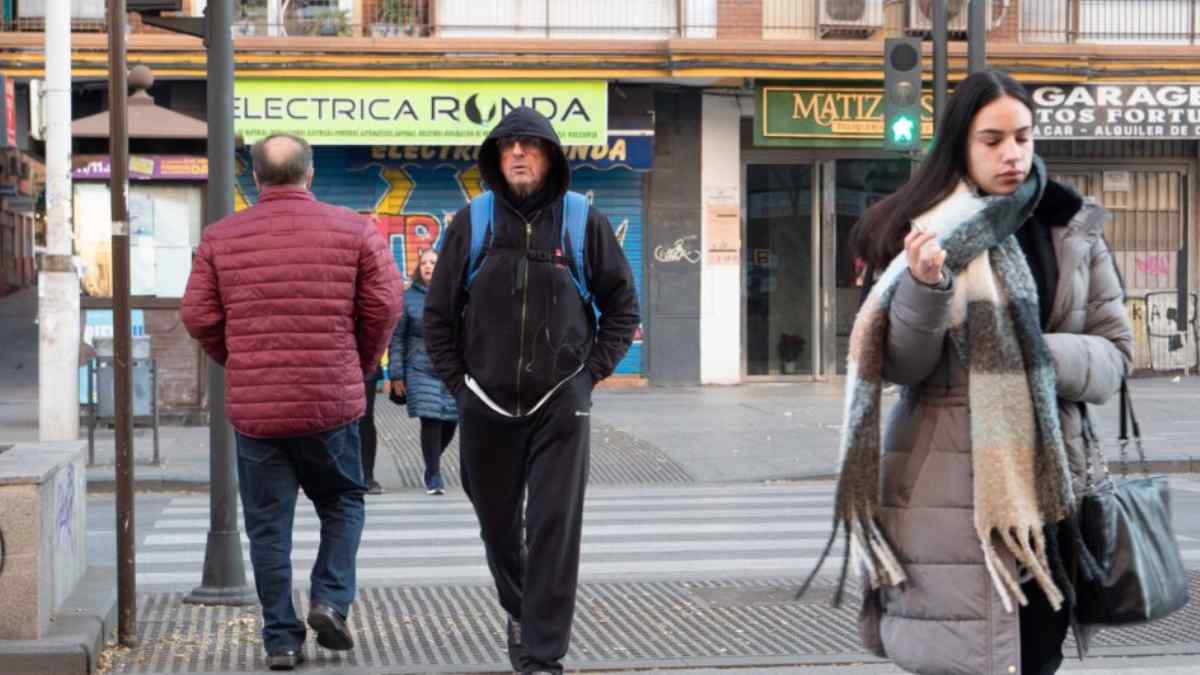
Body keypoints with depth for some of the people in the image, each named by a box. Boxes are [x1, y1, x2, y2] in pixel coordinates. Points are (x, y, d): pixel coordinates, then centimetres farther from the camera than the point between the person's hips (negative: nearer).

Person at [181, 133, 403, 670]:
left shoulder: (221, 237, 2)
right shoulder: (354, 231, -1)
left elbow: (199, 316, 2)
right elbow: (385, 305, -2)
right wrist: (363, 364, 14)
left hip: (252, 405, 1)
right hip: (331, 401, -1)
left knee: (268, 524, 8)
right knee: (342, 503, 19)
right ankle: (330, 599, 2)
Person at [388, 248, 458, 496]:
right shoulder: (408, 298, 5)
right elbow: (397, 337, 5)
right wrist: (396, 374, 1)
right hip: (421, 370, -2)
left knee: (451, 421, 4)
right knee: (430, 420, -10)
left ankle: (433, 463, 31)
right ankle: (433, 475, 2)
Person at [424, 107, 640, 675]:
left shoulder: (584, 223, 1)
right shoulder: (471, 223, 2)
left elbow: (622, 305, 9)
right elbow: (439, 314, 9)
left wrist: (592, 371, 0)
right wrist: (457, 380, 2)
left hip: (560, 405, -2)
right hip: (486, 405, 2)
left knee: (555, 529, -6)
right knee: (497, 523, 14)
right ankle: (520, 612, 40)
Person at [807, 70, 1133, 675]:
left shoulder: (1074, 232, 6)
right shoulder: (928, 234, 0)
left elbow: (1116, 351, 8)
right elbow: (902, 367, -5)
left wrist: (1042, 355, -11)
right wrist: (925, 286, -22)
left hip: (1046, 474, 3)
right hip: (949, 479, -3)